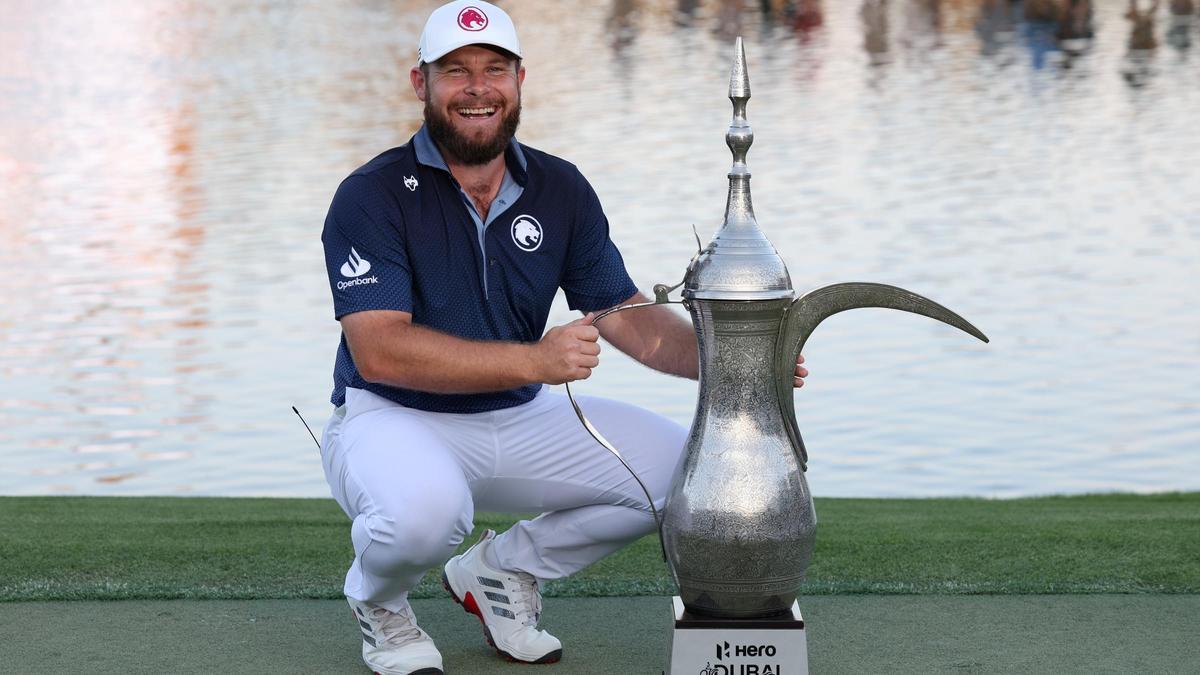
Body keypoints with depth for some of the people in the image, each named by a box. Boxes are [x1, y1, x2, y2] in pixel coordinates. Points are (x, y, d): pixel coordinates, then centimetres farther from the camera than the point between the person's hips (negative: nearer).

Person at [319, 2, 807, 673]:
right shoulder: (373, 196, -15)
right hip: (396, 420, -6)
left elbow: (629, 317, 2)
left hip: (522, 419, 6)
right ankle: (376, 599, -1)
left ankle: (503, 568, 11)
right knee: (425, 509, -39)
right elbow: (379, 352, -26)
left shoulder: (561, 190, 2)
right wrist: (535, 360, -34)